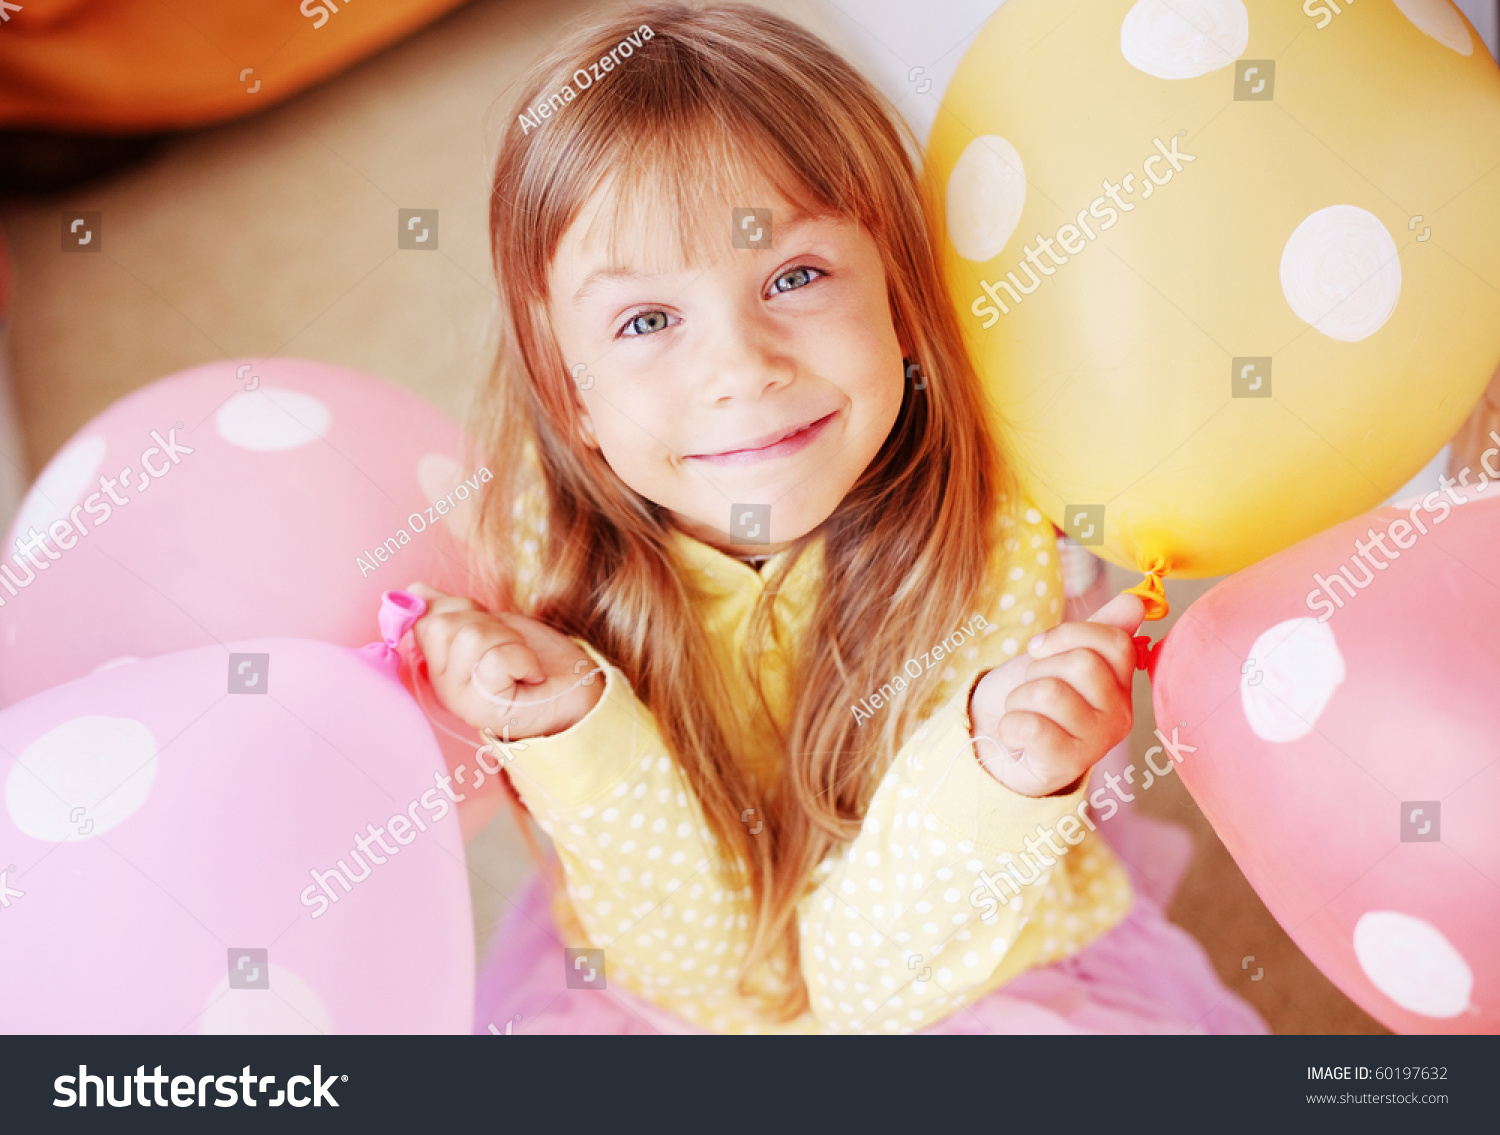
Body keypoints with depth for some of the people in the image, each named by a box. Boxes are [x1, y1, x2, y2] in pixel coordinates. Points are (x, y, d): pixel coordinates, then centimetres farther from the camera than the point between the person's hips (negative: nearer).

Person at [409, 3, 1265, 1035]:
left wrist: (987, 773, -37)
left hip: (968, 983, 0)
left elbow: (865, 980, -20)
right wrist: (582, 731, -31)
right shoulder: (553, 558, -18)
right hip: (668, 990, 1)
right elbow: (709, 970, -16)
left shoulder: (990, 560, -23)